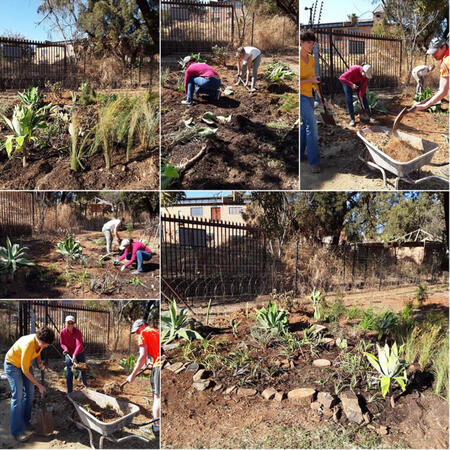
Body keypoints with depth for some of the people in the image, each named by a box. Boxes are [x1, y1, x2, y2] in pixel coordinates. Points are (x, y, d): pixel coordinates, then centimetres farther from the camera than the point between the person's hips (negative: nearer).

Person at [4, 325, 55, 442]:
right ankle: (17, 430, -11)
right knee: (18, 395, -13)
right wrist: (39, 385, -23)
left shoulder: (41, 341, -17)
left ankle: (25, 421, 20)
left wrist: (39, 362, -10)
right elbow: (25, 371, -29)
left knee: (30, 392, 6)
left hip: (26, 363, 8)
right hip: (12, 364, -8)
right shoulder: (28, 345, -38)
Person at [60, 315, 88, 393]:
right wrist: (65, 348, -24)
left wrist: (74, 355, -51)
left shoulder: (77, 332, -26)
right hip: (69, 354, 1)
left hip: (79, 353, 0)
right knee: (69, 373, -5)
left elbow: (79, 344, -37)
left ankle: (84, 383, 47)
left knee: (83, 370, 17)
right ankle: (69, 392, 6)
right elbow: (62, 343, -2)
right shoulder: (62, 332, -17)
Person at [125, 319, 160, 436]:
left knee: (157, 396, 1)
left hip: (159, 366, -6)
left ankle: (156, 426, 7)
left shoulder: (143, 334, 4)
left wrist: (133, 374, 2)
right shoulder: (157, 332, 24)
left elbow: (143, 357, -3)